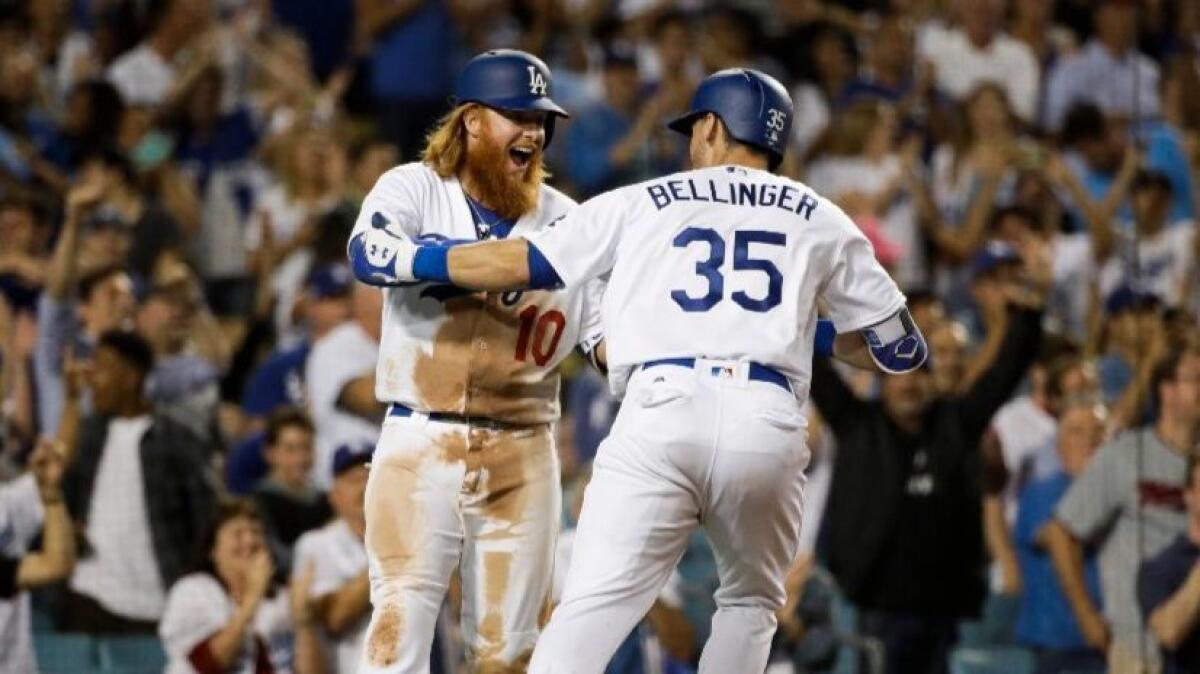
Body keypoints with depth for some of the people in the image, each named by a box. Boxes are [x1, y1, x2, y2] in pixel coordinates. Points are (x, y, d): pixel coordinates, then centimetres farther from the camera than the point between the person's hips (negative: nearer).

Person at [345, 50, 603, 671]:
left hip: (522, 455, 3)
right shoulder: (413, 190, 0)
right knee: (400, 623, -12)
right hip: (420, 443, -3)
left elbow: (607, 338, 4)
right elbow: (371, 256, -21)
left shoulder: (563, 221, 8)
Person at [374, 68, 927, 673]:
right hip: (766, 423, 1)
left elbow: (525, 262, 15)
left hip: (661, 411, -1)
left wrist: (409, 260, 28)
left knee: (592, 610, -8)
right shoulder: (820, 221, 21)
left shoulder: (643, 203, 19)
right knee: (749, 603, 22)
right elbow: (901, 347, 22)